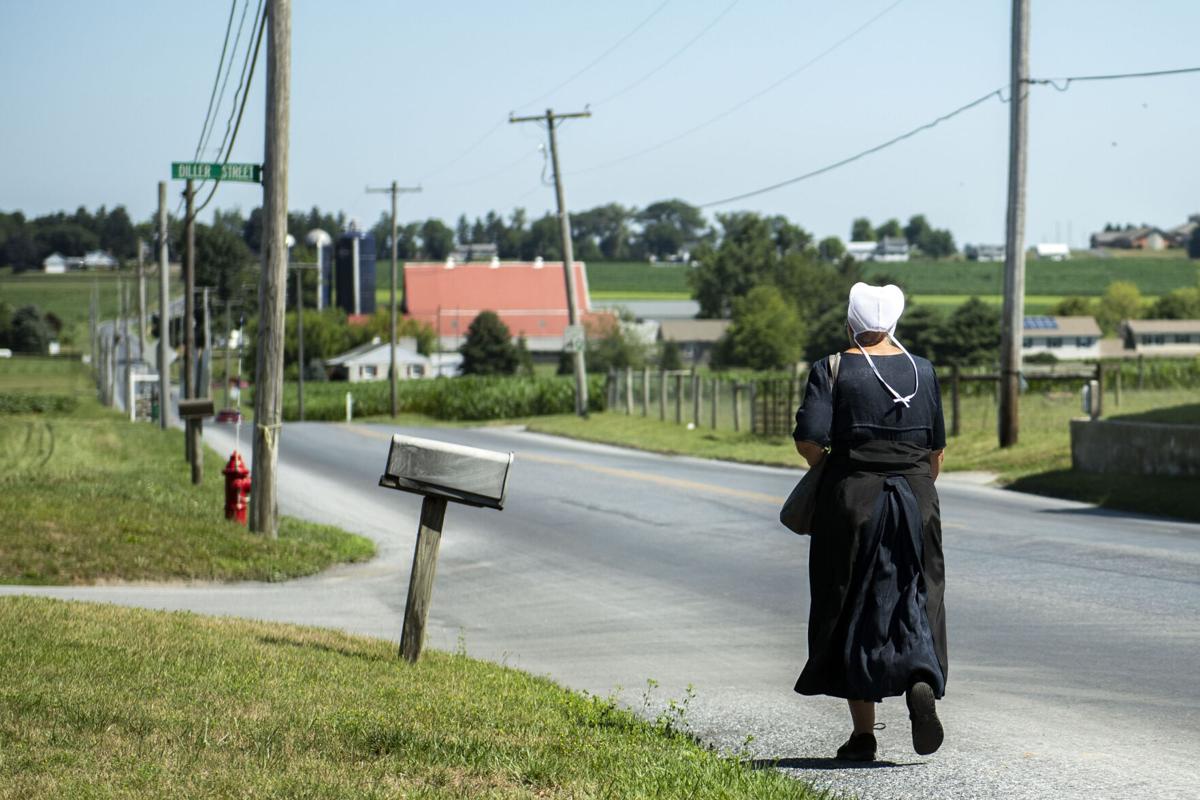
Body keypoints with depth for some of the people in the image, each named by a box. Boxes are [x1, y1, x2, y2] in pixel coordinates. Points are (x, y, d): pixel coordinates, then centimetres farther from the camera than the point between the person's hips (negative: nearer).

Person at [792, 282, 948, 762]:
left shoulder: (833, 370, -5)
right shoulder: (922, 371, 6)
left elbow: (808, 440, -14)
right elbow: (936, 450, 10)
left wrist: (827, 466, 6)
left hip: (851, 496, -2)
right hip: (915, 499, 2)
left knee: (853, 609, 7)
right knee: (915, 599, 9)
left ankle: (863, 734, 8)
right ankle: (922, 682, -21)